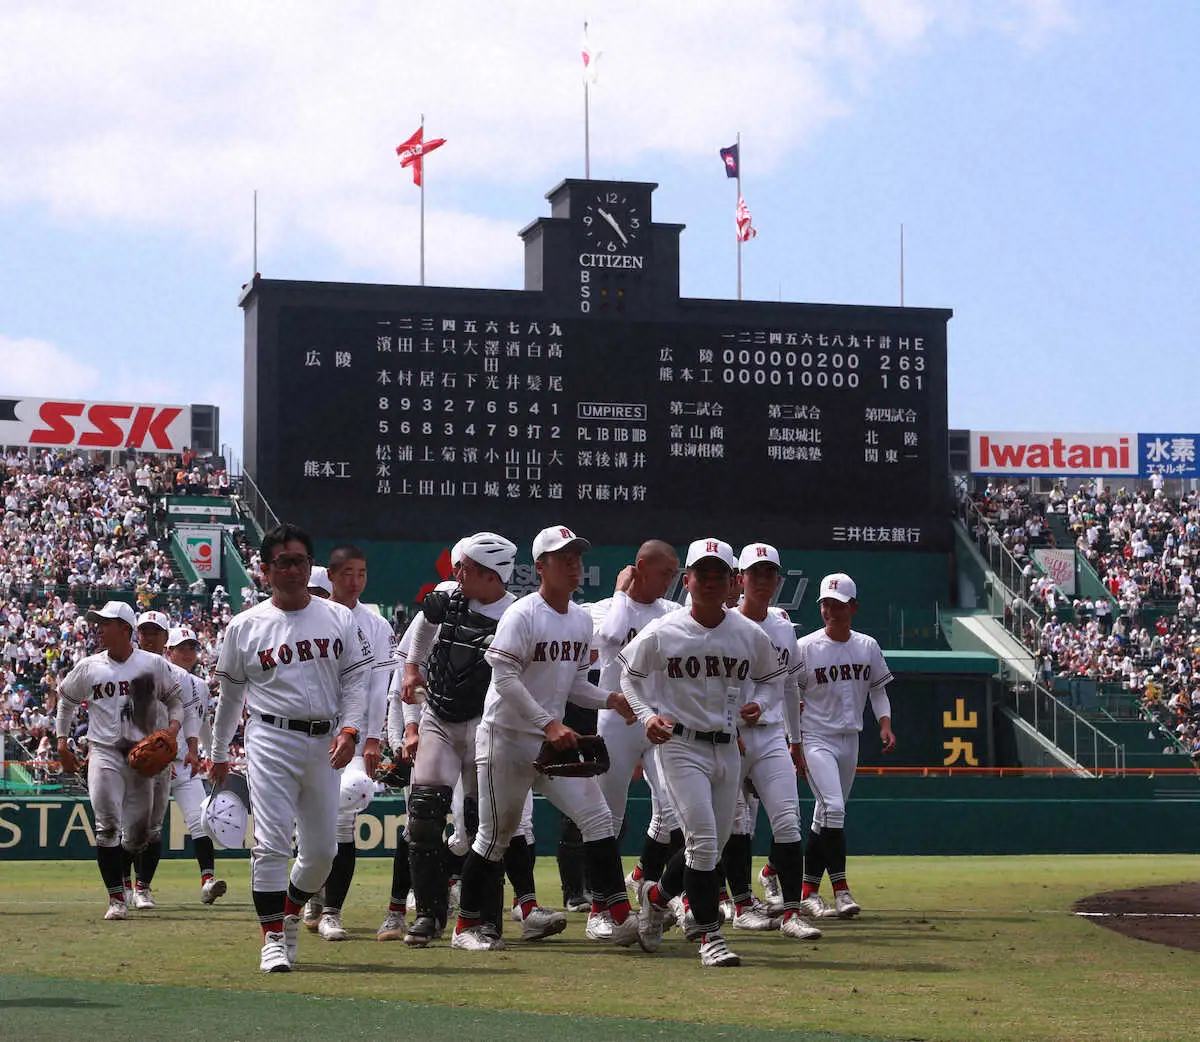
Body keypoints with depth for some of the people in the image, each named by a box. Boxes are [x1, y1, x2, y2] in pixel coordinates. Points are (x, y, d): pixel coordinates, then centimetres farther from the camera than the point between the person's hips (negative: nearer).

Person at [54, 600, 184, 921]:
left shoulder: (154, 665, 1)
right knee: (107, 826, -12)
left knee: (139, 833, 5)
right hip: (104, 753, -1)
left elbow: (175, 700, 12)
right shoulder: (88, 667, 4)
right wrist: (62, 740, 13)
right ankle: (116, 898, -10)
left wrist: (173, 726, -8)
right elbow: (66, 698, 19)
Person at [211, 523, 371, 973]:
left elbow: (356, 679, 5)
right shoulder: (245, 626, 4)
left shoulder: (339, 619, 8)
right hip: (271, 740, -3)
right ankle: (273, 938, -6)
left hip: (325, 745, 3)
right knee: (272, 843, -12)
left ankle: (291, 913, 33)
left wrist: (349, 729, -10)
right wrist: (219, 754, 18)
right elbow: (230, 694, 13)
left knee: (322, 850, 8)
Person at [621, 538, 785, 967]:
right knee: (702, 839, -15)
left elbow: (766, 677, 18)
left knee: (713, 845, 11)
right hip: (680, 744, -4)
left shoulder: (750, 635, 1)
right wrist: (647, 715, -9)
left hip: (727, 747, 5)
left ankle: (657, 895, 38)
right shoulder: (662, 634, -7)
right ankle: (709, 935, -8)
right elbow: (630, 675, 7)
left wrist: (755, 703, -2)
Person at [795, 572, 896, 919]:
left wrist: (885, 724, -1)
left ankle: (808, 892, 17)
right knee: (833, 807, -19)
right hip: (816, 738, -5)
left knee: (826, 817, 10)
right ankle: (840, 890, -18)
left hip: (850, 740, 5)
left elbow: (877, 689, 15)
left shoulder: (867, 647, 5)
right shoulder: (805, 648, -8)